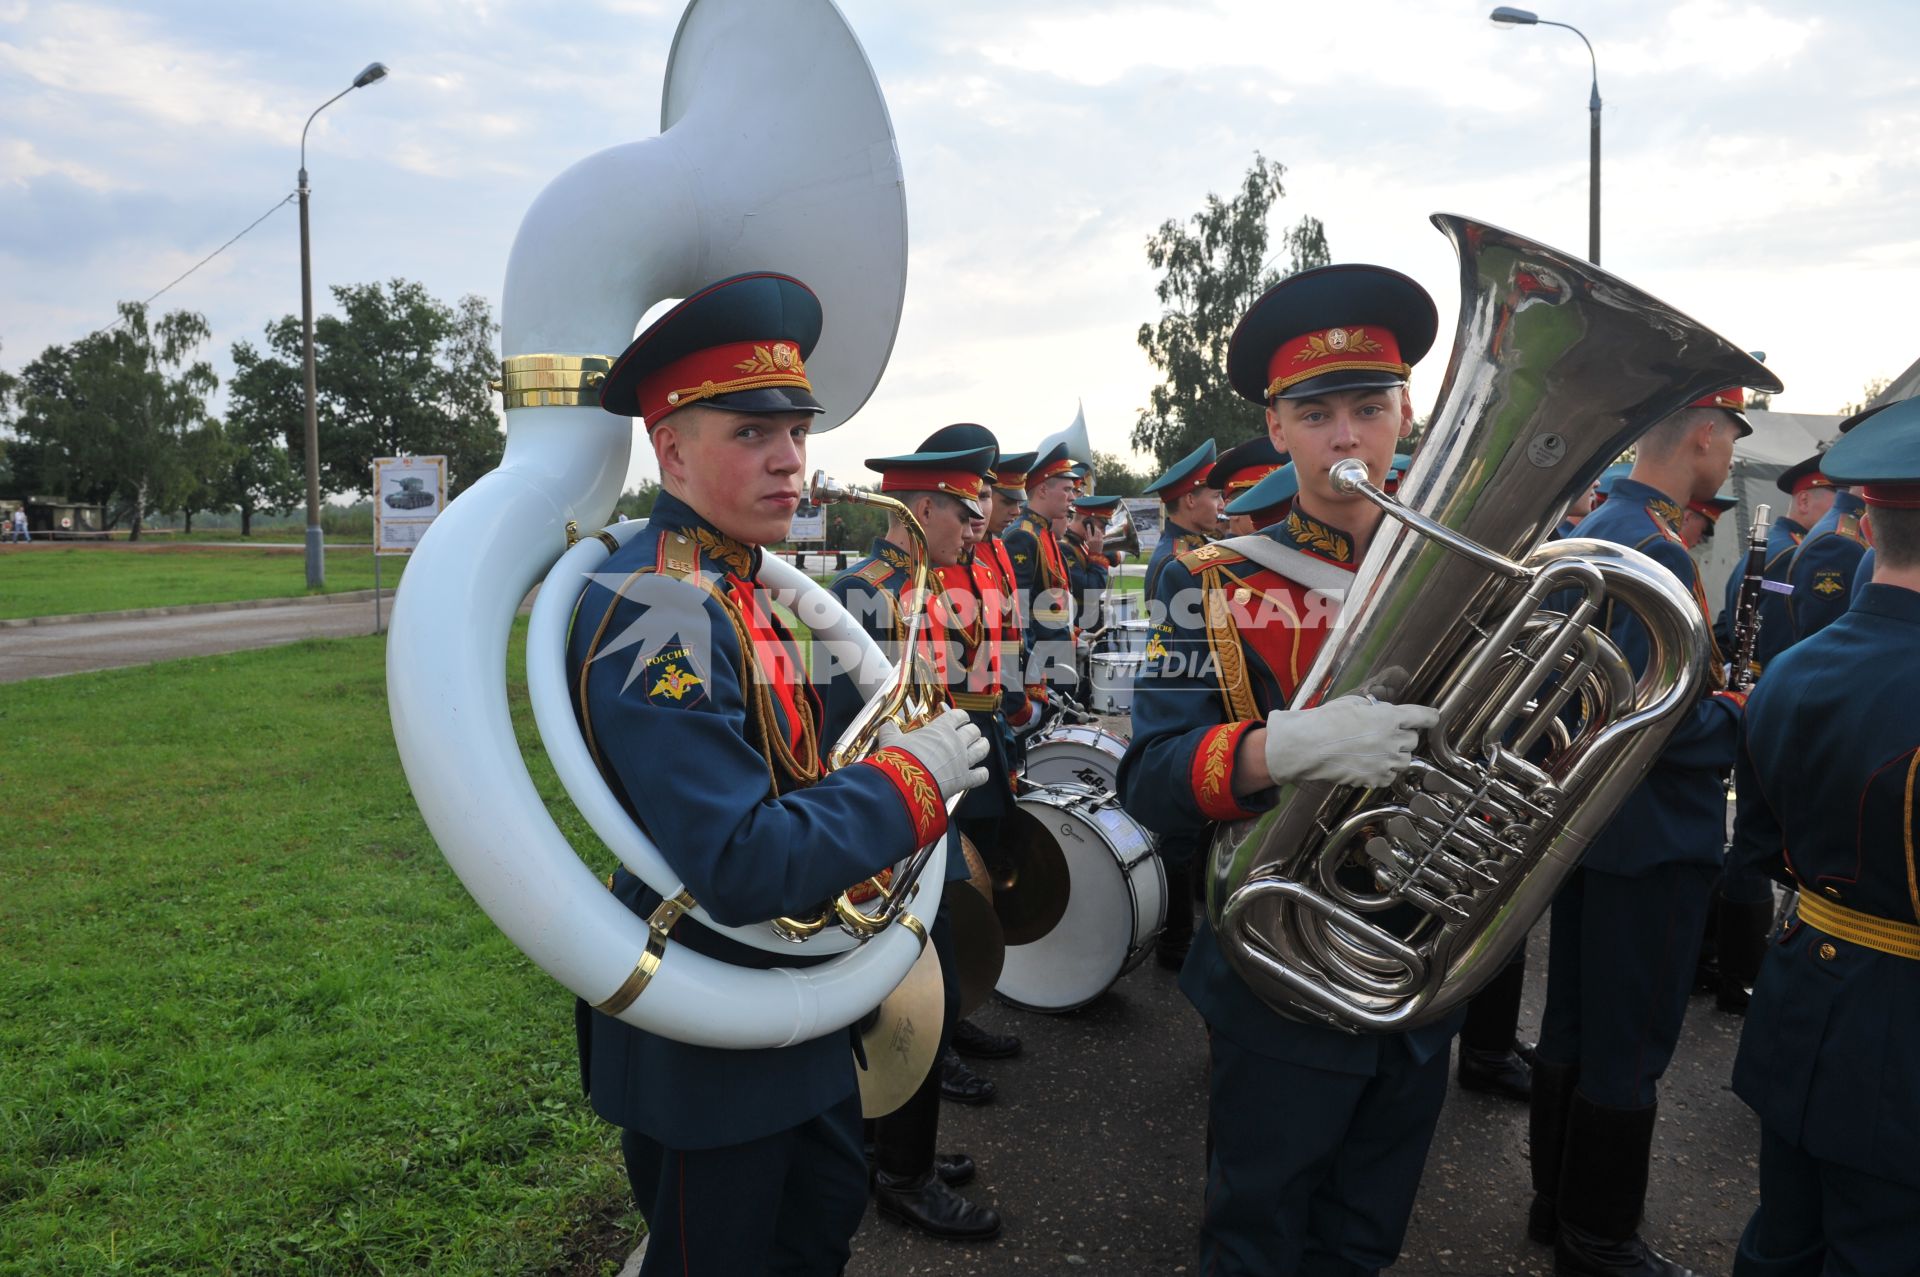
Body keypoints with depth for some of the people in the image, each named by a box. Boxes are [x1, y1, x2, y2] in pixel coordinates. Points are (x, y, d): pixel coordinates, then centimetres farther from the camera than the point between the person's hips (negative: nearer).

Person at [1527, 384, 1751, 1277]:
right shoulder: (1657, 551, -22)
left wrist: (1718, 700, 11)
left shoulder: (1594, 528, 9)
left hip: (1586, 821, 9)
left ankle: (1558, 1202, 33)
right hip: (1654, 841, -9)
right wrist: (1750, 721, -11)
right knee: (1629, 1047, 4)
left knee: (1573, 1023, 18)